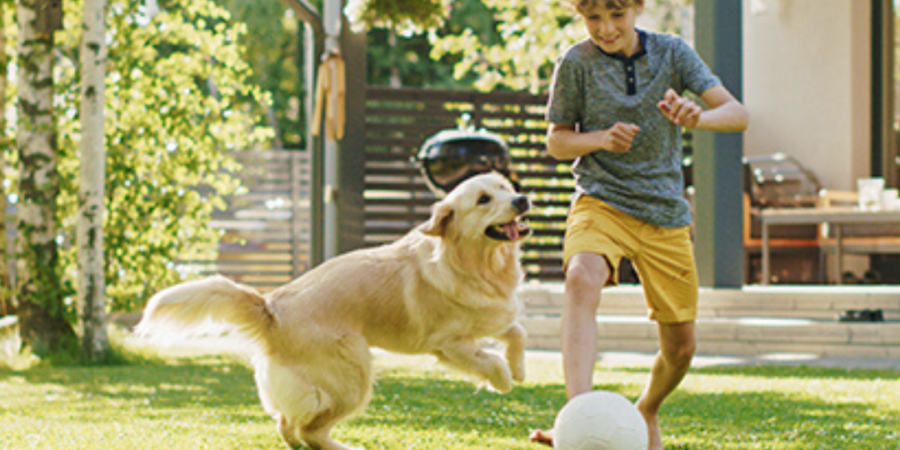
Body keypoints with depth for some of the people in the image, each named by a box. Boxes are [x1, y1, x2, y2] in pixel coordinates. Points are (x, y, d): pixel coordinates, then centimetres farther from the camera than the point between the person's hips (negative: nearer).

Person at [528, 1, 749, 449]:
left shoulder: (671, 52, -2)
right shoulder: (576, 63, -5)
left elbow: (738, 114, -8)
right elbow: (556, 142, 5)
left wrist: (698, 118, -31)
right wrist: (601, 138, -16)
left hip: (665, 212, 3)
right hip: (600, 202, -2)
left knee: (680, 346, 5)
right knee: (582, 280, -36)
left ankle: (647, 412, 38)